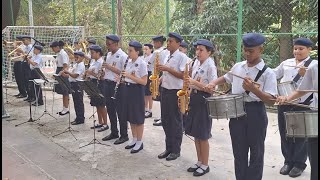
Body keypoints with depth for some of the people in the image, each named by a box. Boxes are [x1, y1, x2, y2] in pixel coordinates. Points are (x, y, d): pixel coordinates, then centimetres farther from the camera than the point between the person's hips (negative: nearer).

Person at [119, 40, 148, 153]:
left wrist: (130, 76, -22)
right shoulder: (129, 62, 9)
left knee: (138, 117, 1)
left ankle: (139, 142, 13)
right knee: (130, 116, 14)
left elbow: (144, 81, -18)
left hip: (137, 90, -8)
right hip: (127, 89, 8)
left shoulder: (142, 63, -13)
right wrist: (122, 78, -2)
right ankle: (134, 139, 27)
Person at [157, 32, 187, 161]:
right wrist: (160, 79, 4)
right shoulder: (168, 57, 13)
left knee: (175, 121, 3)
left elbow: (183, 75, -21)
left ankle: (176, 150, 15)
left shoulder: (181, 57, -11)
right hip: (165, 90, 8)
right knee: (165, 120, 13)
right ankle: (169, 147, 25)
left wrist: (167, 69, -22)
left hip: (175, 92, -8)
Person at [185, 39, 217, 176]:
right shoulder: (196, 65, 10)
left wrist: (195, 82, -26)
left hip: (204, 100, -8)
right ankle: (199, 162, 29)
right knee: (195, 134, 15)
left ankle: (205, 165, 18)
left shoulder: (210, 66, -14)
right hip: (194, 99, 8)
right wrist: (189, 95, 7)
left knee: (202, 135, 2)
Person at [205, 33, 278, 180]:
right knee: (239, 152, 14)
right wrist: (213, 83, 6)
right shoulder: (237, 67, 5)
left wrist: (253, 89, -30)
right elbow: (225, 78, 25)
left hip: (256, 114, -5)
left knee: (256, 153, 9)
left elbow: (271, 100, -16)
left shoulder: (268, 73, -10)